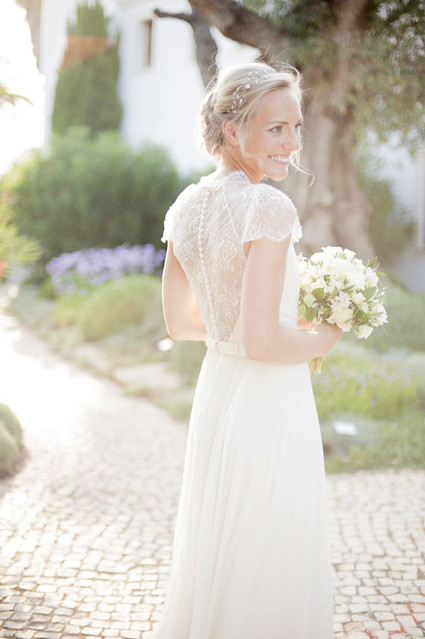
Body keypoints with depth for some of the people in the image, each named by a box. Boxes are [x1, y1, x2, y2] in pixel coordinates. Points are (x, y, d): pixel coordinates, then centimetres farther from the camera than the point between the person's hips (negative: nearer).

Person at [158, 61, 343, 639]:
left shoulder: (186, 207, 4)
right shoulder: (268, 207, -20)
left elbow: (179, 321, 12)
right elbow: (260, 340, -24)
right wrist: (323, 339, -7)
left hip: (213, 391, 8)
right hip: (269, 404, -8)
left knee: (215, 558, 24)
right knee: (268, 573, 8)